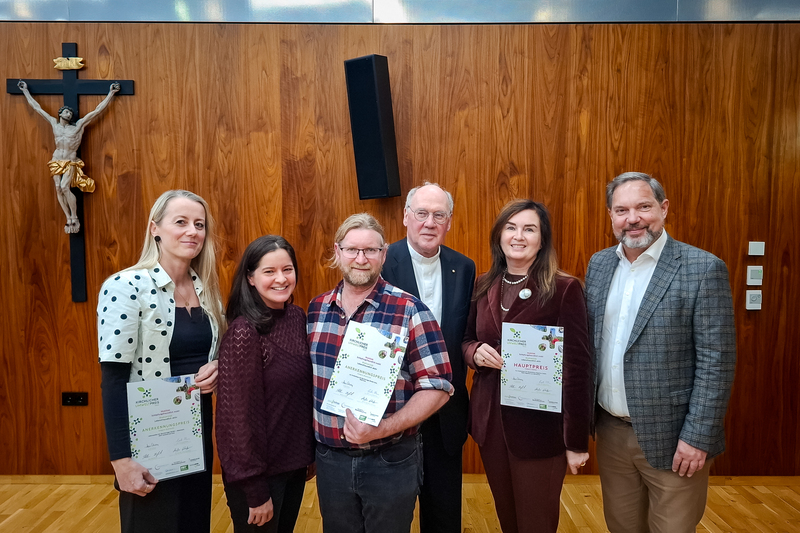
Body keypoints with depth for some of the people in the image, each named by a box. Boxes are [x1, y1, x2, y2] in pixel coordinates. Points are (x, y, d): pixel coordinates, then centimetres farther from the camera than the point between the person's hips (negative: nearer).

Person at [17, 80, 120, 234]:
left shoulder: (79, 126, 1)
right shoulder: (54, 123, 9)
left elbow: (97, 110, -2)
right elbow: (37, 107, 20)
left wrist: (111, 93, -4)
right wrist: (25, 90, 26)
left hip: (71, 162, -4)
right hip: (56, 161, 4)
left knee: (65, 187, -20)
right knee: (58, 188, -5)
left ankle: (75, 218, -11)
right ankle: (69, 218, 0)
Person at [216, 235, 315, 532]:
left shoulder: (297, 317, -1)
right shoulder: (244, 332, -22)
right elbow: (241, 414, -20)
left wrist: (308, 453, 8)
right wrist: (256, 492, -15)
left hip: (295, 461, 7)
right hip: (259, 471, -6)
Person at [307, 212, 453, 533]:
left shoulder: (410, 311, -12)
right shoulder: (316, 309, 1)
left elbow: (437, 387, -13)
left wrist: (381, 429, -22)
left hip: (391, 461, -3)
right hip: (330, 458, 4)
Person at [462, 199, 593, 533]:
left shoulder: (564, 289, -12)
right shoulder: (483, 287, 4)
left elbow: (578, 367, -13)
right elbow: (466, 342, 14)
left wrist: (577, 441, -12)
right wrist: (476, 352, -10)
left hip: (539, 426, -4)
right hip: (490, 422, 5)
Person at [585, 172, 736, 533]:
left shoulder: (703, 269, -13)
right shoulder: (599, 264, 4)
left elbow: (716, 361, -13)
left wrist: (697, 437, -14)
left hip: (669, 438, -4)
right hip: (611, 431, 5)